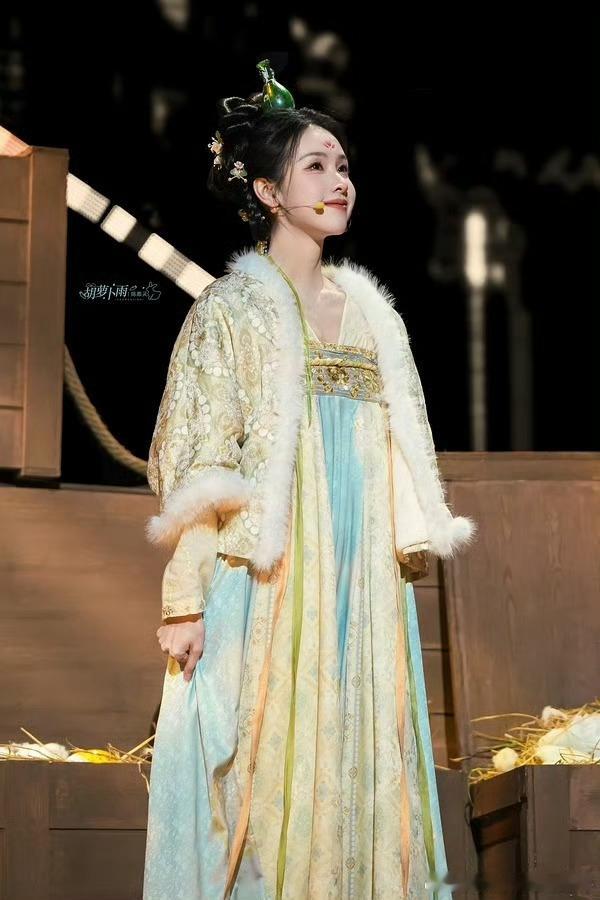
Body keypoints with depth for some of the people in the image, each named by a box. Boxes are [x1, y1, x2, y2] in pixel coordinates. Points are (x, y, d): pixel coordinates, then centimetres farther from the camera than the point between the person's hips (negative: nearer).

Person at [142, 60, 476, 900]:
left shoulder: (371, 310, 15)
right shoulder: (232, 311, -1)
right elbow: (196, 470, -7)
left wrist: (417, 549, 11)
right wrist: (185, 601, -14)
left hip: (365, 587, 5)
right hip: (269, 584, -5)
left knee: (358, 767, 5)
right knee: (264, 774, -4)